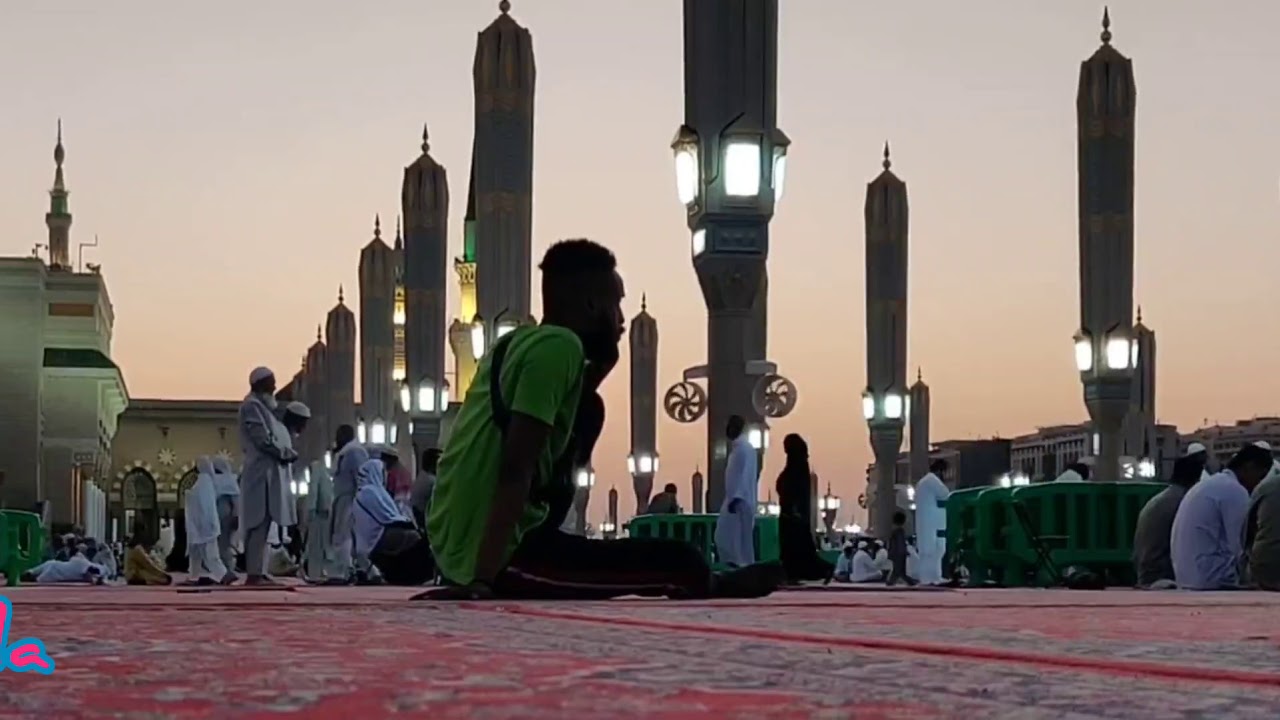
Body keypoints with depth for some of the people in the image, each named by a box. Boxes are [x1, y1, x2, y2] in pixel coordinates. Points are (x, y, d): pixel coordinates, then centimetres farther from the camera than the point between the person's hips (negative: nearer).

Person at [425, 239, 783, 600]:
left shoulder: (515, 343, 12)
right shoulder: (559, 346, -14)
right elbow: (516, 470, -23)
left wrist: (597, 369, 13)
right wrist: (483, 578, -27)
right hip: (498, 557, -10)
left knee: (588, 413, 25)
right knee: (683, 563, -8)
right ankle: (707, 586, 30)